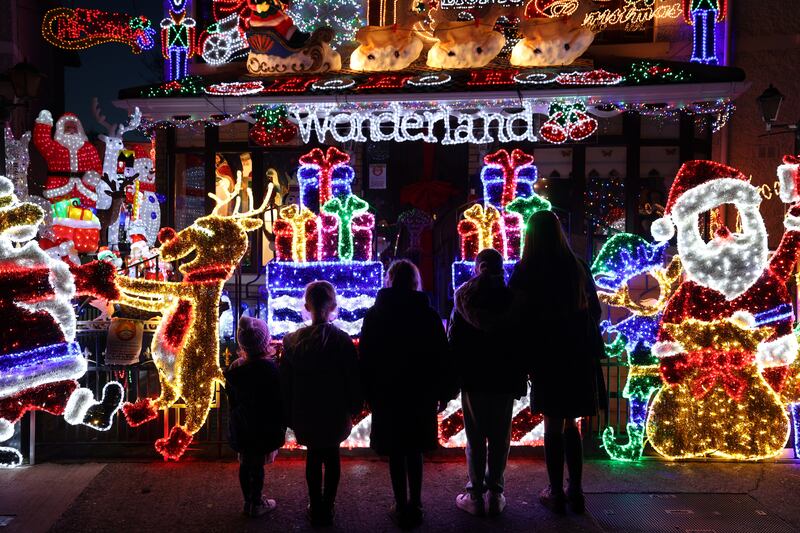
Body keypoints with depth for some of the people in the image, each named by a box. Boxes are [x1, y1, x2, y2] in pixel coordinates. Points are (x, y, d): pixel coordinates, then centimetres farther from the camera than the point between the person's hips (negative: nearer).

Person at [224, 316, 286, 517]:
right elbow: (279, 403, -15)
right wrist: (280, 429, -2)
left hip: (241, 427, 5)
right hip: (263, 429, -5)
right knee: (257, 465, 9)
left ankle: (248, 501, 34)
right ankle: (256, 504, 25)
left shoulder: (234, 369, -6)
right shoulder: (271, 369, -21)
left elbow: (232, 400, 6)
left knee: (245, 463, 18)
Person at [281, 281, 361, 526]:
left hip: (305, 413, 2)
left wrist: (289, 414, 9)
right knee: (331, 455, 15)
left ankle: (316, 509, 25)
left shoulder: (293, 340, -9)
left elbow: (285, 381, -2)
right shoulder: (341, 340, -17)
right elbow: (353, 378, -10)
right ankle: (327, 509, 20)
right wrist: (353, 407, 5)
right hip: (335, 412, -2)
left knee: (313, 456, 17)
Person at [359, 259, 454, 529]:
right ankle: (415, 505, 22)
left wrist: (369, 394, 5)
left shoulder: (374, 315, -6)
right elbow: (441, 357, -2)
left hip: (387, 395, -1)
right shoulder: (429, 315, -6)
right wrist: (441, 393, 8)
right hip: (421, 395, 1)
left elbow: (366, 359, -4)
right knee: (414, 450, 15)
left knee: (396, 453, 8)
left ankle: (402, 508, 15)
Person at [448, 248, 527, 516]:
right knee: (499, 440, 9)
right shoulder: (512, 299, -3)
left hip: (472, 381, 0)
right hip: (504, 381, 1)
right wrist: (521, 379, 7)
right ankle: (495, 494, 12)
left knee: (475, 439, 7)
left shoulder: (464, 300, -4)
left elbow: (452, 342, -3)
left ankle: (476, 496, 9)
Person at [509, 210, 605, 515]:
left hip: (546, 357, -3)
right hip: (579, 356, 3)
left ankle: (556, 493, 11)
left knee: (553, 424, 6)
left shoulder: (525, 272, -9)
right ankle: (575, 492, 18)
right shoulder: (578, 268, 2)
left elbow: (519, 317, -6)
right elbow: (594, 311, 7)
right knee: (570, 424, 14)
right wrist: (592, 349, 16)